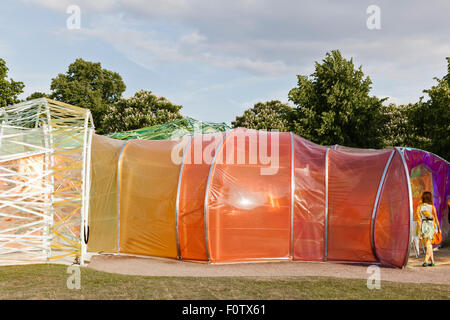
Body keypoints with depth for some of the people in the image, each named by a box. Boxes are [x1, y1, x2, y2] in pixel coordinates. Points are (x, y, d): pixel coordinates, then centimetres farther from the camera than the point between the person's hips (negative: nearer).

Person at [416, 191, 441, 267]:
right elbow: (435, 218, -3)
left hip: (423, 226, 2)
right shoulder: (432, 207, -6)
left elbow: (419, 219, -3)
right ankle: (426, 261, -17)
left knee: (428, 244, 13)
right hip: (431, 225, -2)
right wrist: (439, 228, 7)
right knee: (429, 244, -2)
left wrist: (419, 230, -1)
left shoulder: (419, 207, 0)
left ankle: (432, 261, 15)